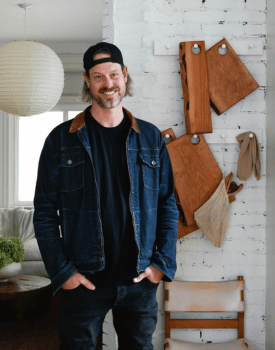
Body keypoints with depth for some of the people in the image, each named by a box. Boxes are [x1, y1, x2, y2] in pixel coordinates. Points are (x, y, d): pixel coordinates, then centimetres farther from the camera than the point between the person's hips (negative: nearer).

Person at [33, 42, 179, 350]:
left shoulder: (150, 137, 5)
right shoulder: (62, 139, -1)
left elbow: (167, 204, 6)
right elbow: (44, 212, -2)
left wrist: (163, 263, -2)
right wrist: (61, 271, -9)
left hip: (141, 280, 2)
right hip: (82, 282, -2)